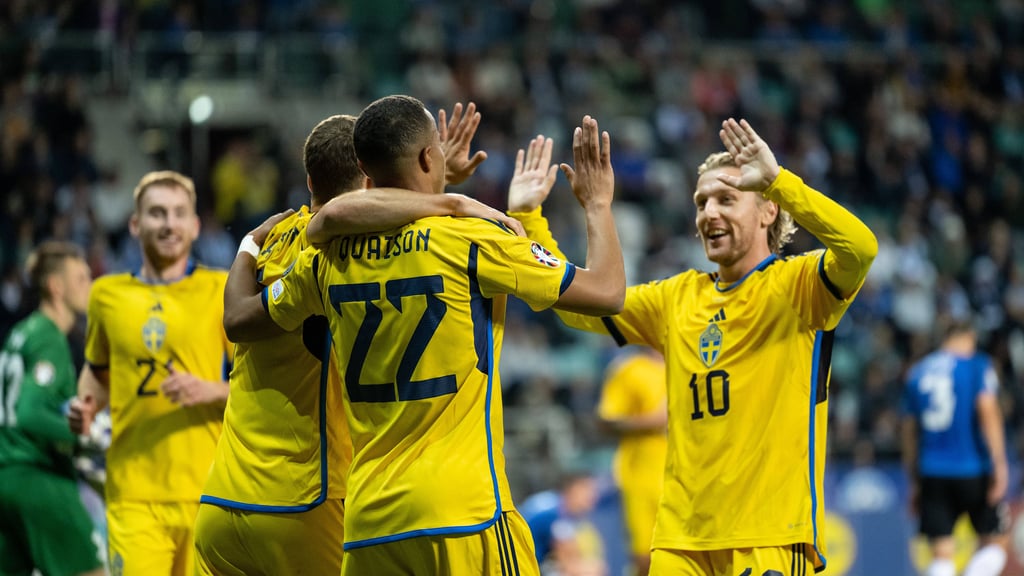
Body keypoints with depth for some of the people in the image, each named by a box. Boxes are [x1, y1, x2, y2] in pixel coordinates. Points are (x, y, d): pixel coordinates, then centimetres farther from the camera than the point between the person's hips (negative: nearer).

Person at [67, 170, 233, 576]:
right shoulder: (107, 295, 12)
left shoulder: (223, 291, 3)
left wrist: (210, 390, -14)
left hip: (207, 493, -1)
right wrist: (87, 406, 8)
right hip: (133, 494, 1)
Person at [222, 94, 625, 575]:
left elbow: (239, 320, 23)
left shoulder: (330, 258, 8)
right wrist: (597, 204, 15)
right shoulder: (472, 240, -6)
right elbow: (606, 292, -2)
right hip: (464, 514, -5)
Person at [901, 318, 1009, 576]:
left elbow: (909, 431, 16)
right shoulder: (978, 365, -1)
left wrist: (914, 482, 21)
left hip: (932, 475, 4)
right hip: (973, 470, -4)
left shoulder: (917, 372, 13)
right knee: (994, 542, 10)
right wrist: (999, 465, -16)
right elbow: (988, 412, -14)